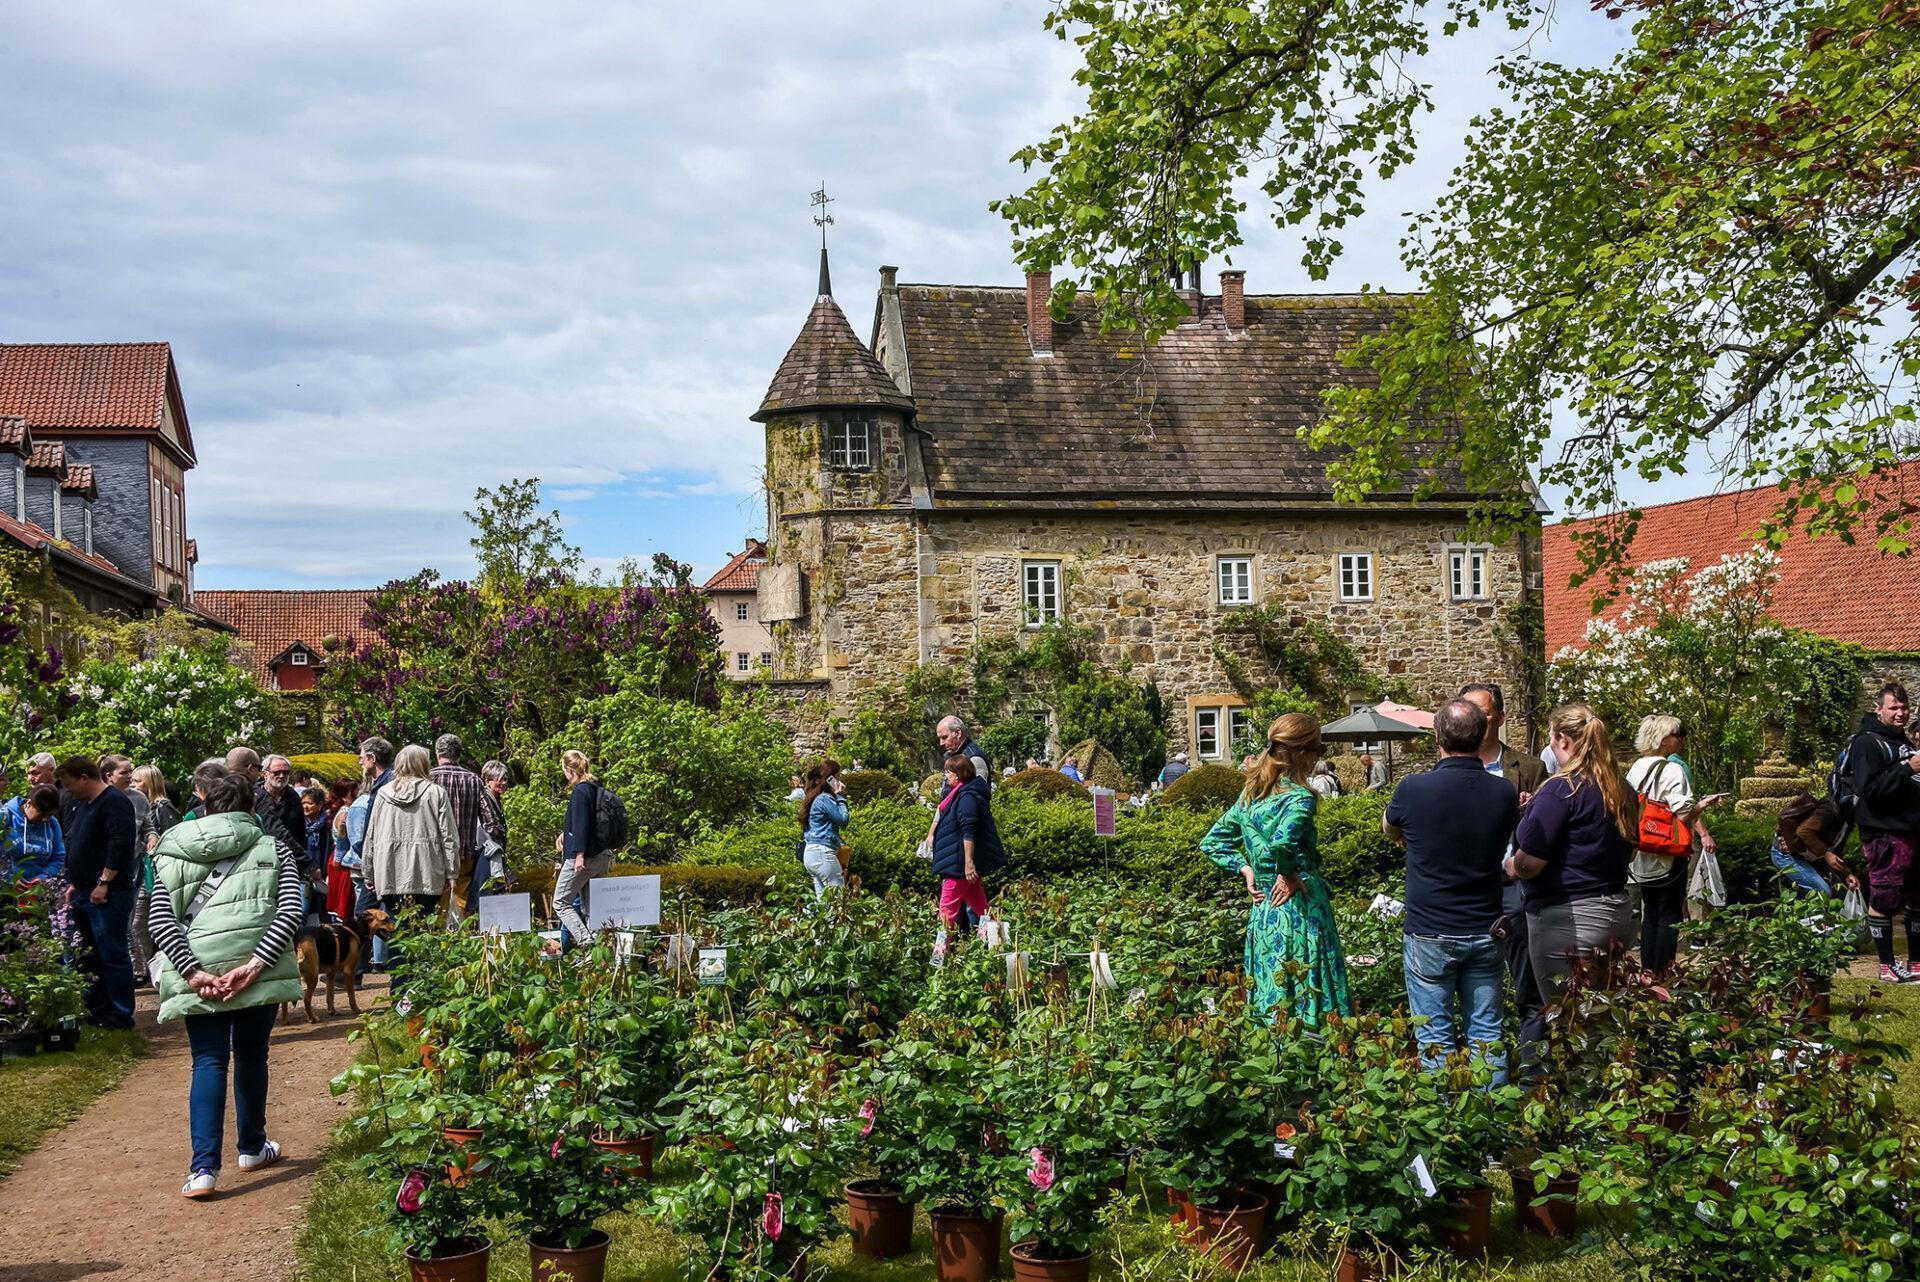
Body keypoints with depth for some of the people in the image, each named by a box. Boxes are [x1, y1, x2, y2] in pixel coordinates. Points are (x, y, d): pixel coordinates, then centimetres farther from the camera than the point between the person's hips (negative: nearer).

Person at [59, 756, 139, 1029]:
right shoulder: (83, 804, 18)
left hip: (108, 894, -10)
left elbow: (121, 845, -22)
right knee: (92, 955, 14)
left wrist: (104, 884, -21)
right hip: (85, 894, 10)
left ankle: (120, 1016, -2)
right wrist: (74, 883, 20)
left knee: (113, 955, -6)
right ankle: (96, 1010, 22)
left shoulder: (114, 802, -12)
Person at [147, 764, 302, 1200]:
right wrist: (252, 966, -13)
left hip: (198, 974, 0)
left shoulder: (174, 855, 7)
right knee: (251, 1056, 18)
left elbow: (159, 920, -5)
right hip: (259, 973, 0)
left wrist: (194, 973, -9)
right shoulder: (274, 850, 7)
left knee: (208, 1063, 5)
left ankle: (204, 1167, -7)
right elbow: (291, 911, -8)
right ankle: (252, 1147, 34)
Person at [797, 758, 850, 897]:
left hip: (811, 853, 10)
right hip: (823, 853, -10)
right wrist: (841, 797, -2)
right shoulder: (825, 799, -13)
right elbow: (843, 820, -8)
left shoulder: (816, 797, 18)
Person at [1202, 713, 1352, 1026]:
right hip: (1299, 914, -8)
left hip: (1262, 915, 8)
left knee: (1272, 1011, 13)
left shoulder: (1250, 795, 9)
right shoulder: (1298, 797, -14)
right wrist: (1290, 876, -17)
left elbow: (1211, 842, 16)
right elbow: (1282, 842, -34)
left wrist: (1246, 870, 9)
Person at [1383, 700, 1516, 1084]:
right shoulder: (1504, 794, -6)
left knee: (1436, 1038, 7)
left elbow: (1389, 829, 7)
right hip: (1484, 933, 3)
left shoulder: (1414, 789, -16)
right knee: (1488, 1035, 11)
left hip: (1429, 934, -3)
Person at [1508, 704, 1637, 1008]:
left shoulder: (1561, 789, -16)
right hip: (1616, 914, 8)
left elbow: (1529, 863, -19)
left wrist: (1511, 866, 2)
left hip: (1568, 920, -8)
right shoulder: (1621, 791, 8)